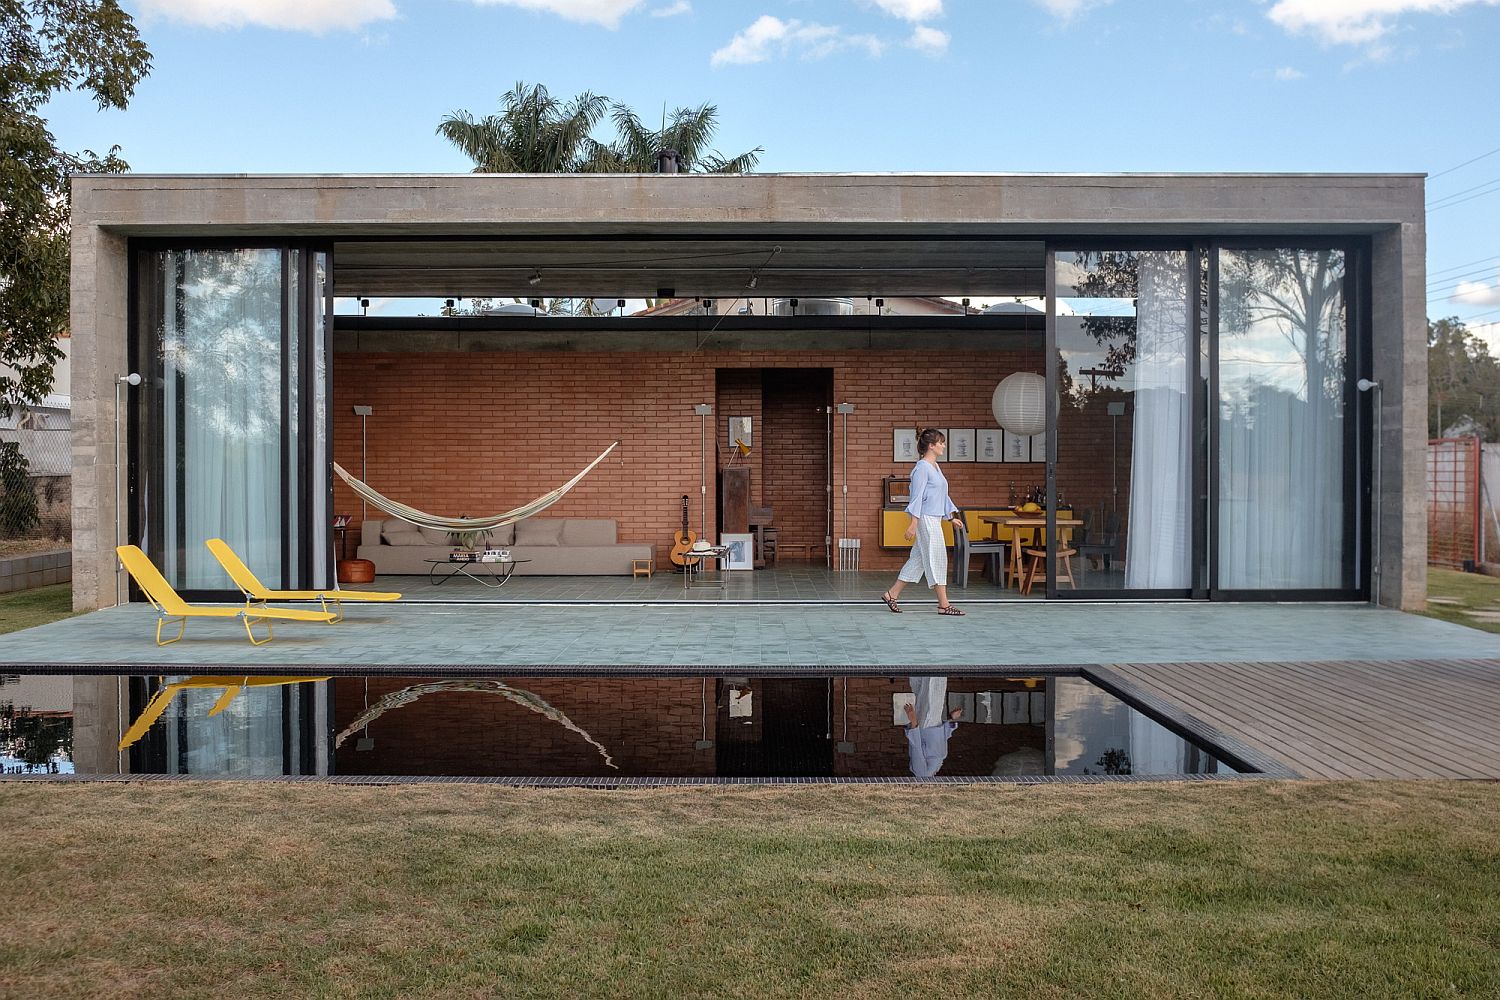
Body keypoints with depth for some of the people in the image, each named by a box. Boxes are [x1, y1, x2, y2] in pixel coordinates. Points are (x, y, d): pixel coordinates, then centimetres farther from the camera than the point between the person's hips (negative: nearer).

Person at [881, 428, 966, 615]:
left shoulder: (935, 467, 16)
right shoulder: (922, 467, -13)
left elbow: (943, 496, 23)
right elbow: (917, 496, -17)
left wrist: (952, 517, 21)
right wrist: (913, 524, -20)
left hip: (935, 519, 10)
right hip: (926, 519, -10)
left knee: (918, 560, 11)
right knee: (937, 559, -5)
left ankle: (891, 594, 16)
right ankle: (944, 604, 1)